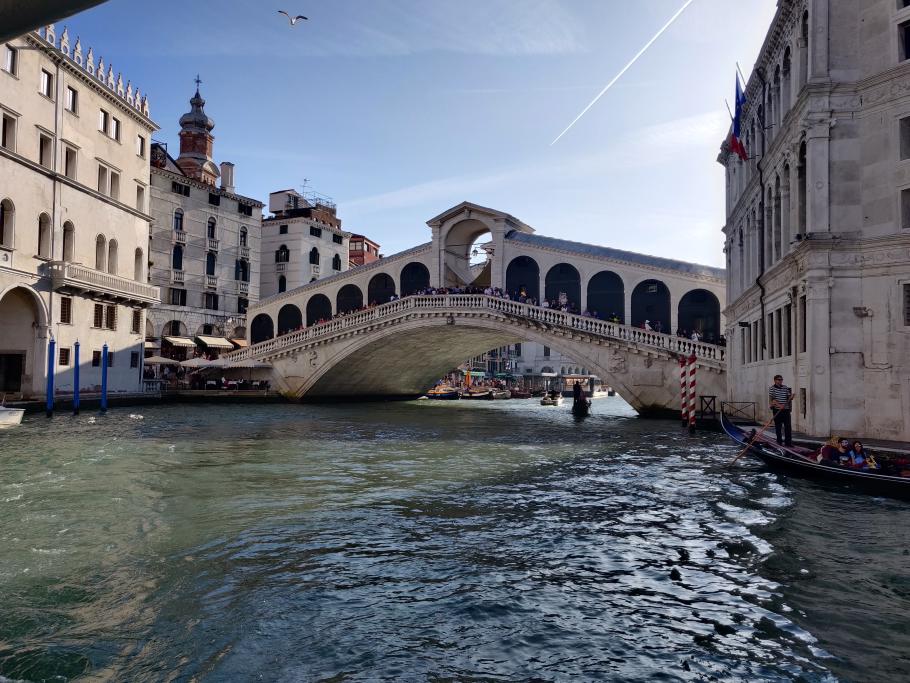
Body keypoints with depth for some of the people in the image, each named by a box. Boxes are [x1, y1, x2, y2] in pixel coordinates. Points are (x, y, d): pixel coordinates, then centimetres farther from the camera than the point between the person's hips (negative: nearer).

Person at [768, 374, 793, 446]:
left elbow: (789, 397, 15)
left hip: (786, 409, 3)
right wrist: (779, 405, -25)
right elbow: (771, 399, -12)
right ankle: (779, 441, 14)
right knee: (778, 426, 5)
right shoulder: (772, 388, -4)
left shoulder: (786, 388, 9)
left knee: (788, 426, 1)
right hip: (777, 410, -3)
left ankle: (788, 442, 6)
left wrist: (791, 397, -9)